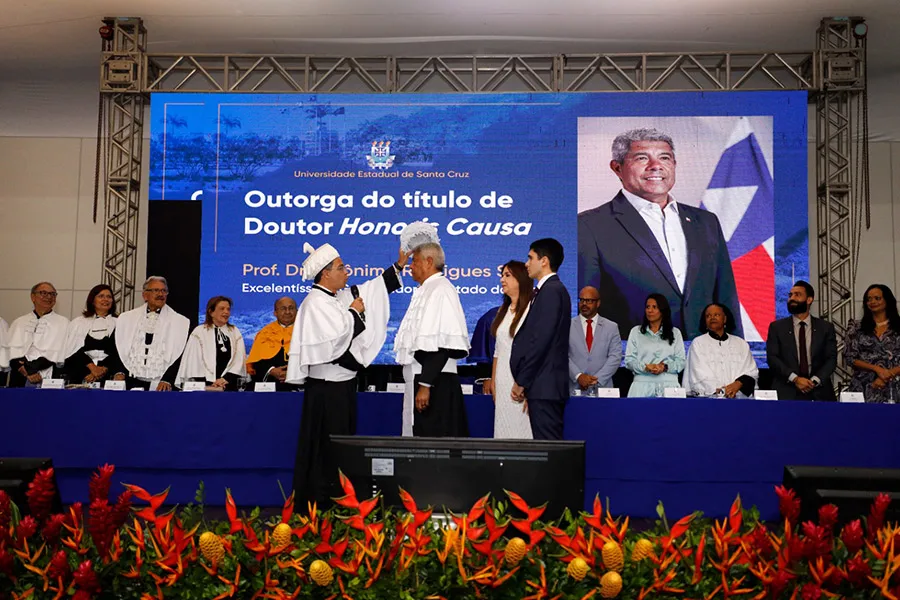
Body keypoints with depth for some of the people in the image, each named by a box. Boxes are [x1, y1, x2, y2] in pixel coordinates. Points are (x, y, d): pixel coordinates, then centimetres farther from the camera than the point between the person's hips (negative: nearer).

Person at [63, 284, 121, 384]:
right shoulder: (79, 322, 15)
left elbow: (117, 352, 4)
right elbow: (75, 350, 4)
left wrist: (103, 370, -10)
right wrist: (92, 367, -9)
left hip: (108, 375, 0)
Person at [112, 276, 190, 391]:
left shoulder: (180, 322, 5)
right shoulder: (126, 318, 13)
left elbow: (178, 356, 0)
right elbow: (117, 350, 13)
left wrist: (167, 380, -12)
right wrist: (120, 372, -2)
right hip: (130, 382, 2)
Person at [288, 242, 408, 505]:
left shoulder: (341, 298, 12)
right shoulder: (315, 303, -14)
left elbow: (371, 289, 21)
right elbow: (337, 336, -22)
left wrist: (399, 266, 18)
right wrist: (354, 312, -8)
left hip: (343, 382, 9)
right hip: (327, 386, -9)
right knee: (325, 446, -3)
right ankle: (318, 499, 6)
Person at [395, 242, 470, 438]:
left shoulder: (441, 290, -12)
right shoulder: (425, 291, 17)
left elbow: (441, 345, -19)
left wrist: (425, 385, -22)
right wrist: (418, 384, 17)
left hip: (435, 383, -9)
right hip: (421, 380, 9)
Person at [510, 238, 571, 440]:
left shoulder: (551, 290, -11)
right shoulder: (550, 289, 18)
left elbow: (540, 340, -17)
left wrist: (521, 382, -12)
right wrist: (524, 382, 15)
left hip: (545, 386, -10)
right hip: (545, 386, 10)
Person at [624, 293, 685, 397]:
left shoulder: (675, 333, 12)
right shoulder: (636, 332, 11)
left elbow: (680, 361, 6)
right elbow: (629, 359, 4)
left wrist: (665, 367, -13)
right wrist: (645, 367, -14)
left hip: (669, 384, 0)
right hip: (642, 385, 0)